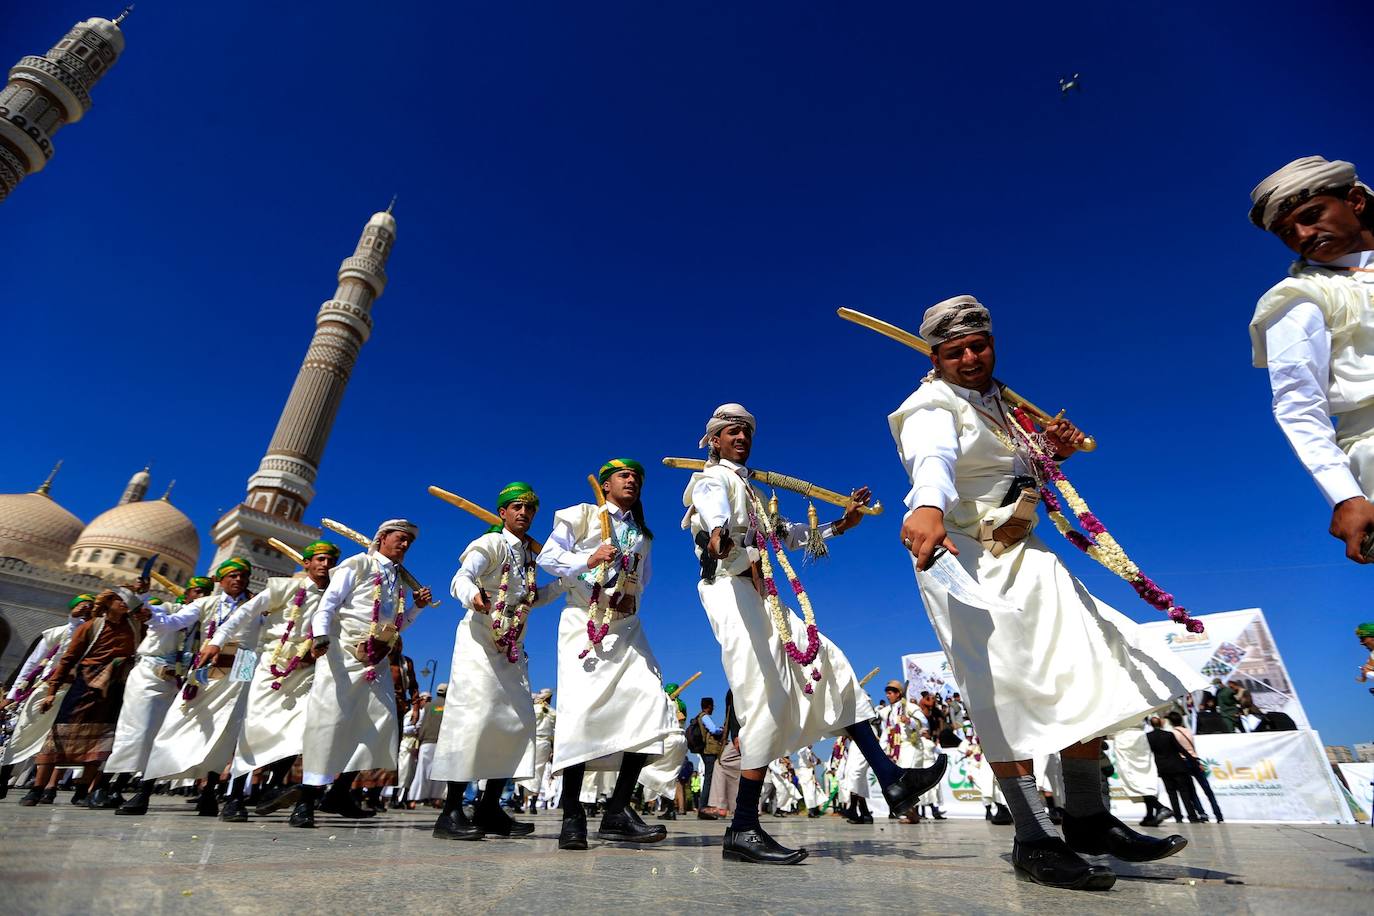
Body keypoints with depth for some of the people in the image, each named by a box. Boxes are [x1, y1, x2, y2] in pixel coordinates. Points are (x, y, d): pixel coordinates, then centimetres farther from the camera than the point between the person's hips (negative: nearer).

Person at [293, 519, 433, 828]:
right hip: (344, 653, -7)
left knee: (381, 722, 0)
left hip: (377, 660, 7)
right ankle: (306, 801, 3)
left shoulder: (399, 581, 17)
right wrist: (321, 636, -24)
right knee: (329, 719, -8)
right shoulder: (357, 565, -1)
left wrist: (417, 606, 3)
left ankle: (339, 793, 10)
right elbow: (327, 603, -8)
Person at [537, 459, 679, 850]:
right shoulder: (581, 516, 6)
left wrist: (634, 599, 2)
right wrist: (587, 560, -18)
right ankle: (572, 815, 3)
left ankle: (618, 810, -5)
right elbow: (547, 557, -2)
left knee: (650, 703, -12)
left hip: (626, 627, 5)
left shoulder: (643, 535, 21)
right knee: (581, 708, -12)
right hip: (584, 622, -4)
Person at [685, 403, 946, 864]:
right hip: (732, 589, -10)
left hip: (760, 596, 10)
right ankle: (743, 830, -8)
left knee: (830, 665, 7)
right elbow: (712, 507, -27)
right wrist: (718, 532, -51)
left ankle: (890, 779, 12)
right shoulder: (713, 478, 0)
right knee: (767, 699, -16)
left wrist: (840, 524, 29)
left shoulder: (750, 490, 28)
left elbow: (786, 535, 33)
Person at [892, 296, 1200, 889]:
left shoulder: (1000, 402, 15)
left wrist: (1056, 451, 2)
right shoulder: (933, 407, -12)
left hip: (1021, 554, 9)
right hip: (962, 557, -9)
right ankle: (1034, 839, 4)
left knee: (1082, 679, 11)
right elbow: (932, 460, -36)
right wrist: (928, 507, -58)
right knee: (1007, 693, -10)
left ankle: (1089, 821, 24)